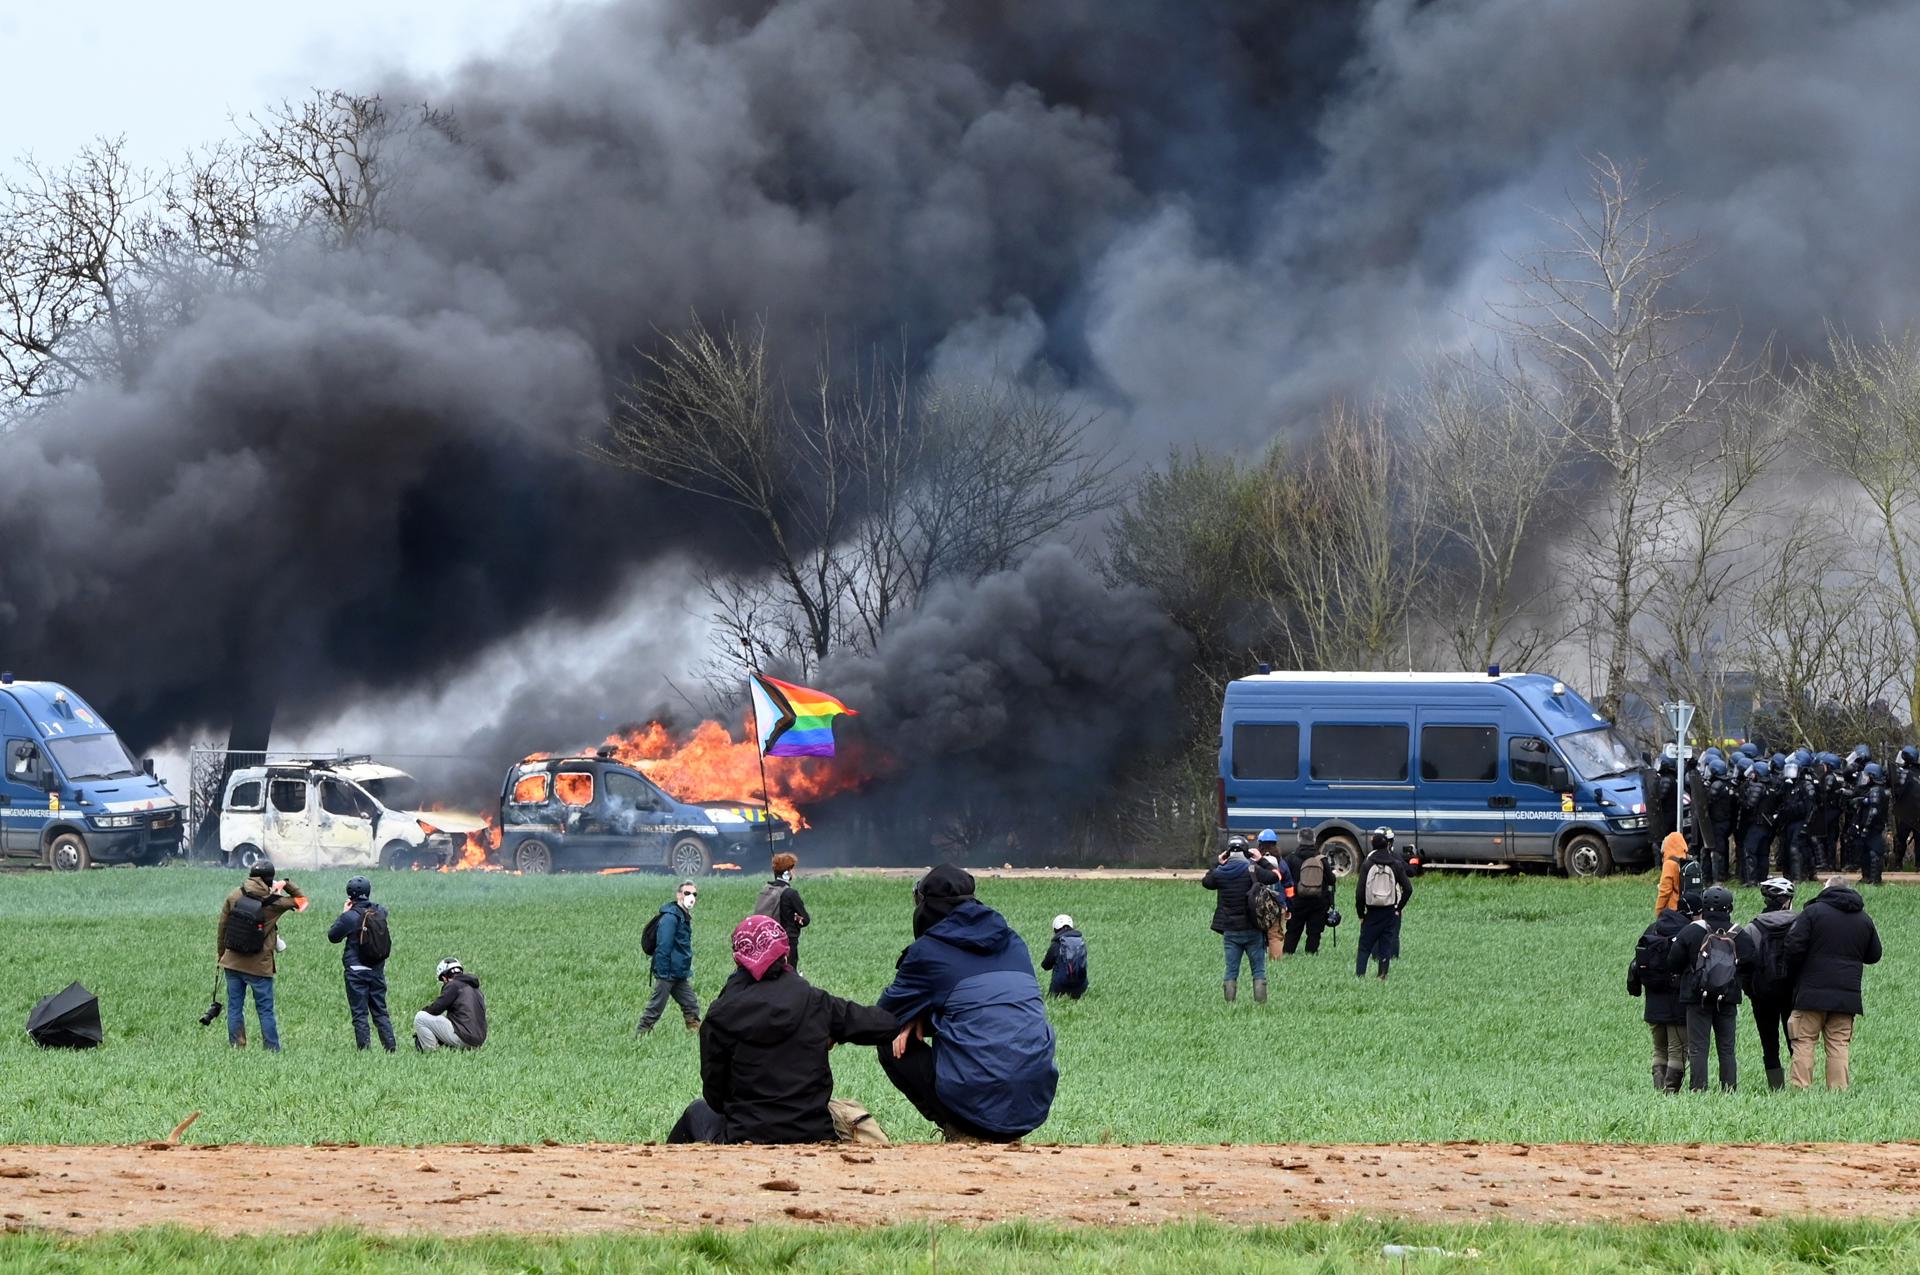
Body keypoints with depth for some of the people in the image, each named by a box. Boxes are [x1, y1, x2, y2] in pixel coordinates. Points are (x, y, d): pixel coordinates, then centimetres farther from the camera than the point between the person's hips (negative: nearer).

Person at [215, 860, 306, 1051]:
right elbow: (301, 900, 4)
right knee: (265, 1010, 5)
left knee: (234, 1007, 9)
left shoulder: (234, 897, -3)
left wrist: (220, 954, 16)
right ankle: (272, 1049, 6)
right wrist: (286, 885, 5)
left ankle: (236, 1046, 8)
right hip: (259, 966, -2)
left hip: (233, 963, 2)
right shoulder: (273, 903, -11)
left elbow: (222, 928, 5)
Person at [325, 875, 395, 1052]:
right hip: (378, 969, 5)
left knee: (359, 1013, 1)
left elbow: (333, 936, -3)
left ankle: (364, 1048, -2)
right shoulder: (380, 912, -2)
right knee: (380, 1011, 13)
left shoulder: (350, 916, -16)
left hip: (356, 970, -5)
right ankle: (390, 1046, 8)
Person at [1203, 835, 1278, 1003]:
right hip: (1252, 930, -2)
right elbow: (1275, 876, 2)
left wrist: (1218, 864, 23)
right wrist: (1260, 861, 11)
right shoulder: (1252, 870, -10)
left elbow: (1205, 881, 18)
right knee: (1259, 970, 6)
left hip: (1230, 931, 2)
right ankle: (1260, 1002, 1)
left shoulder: (1220, 873, -2)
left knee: (1231, 971, 8)